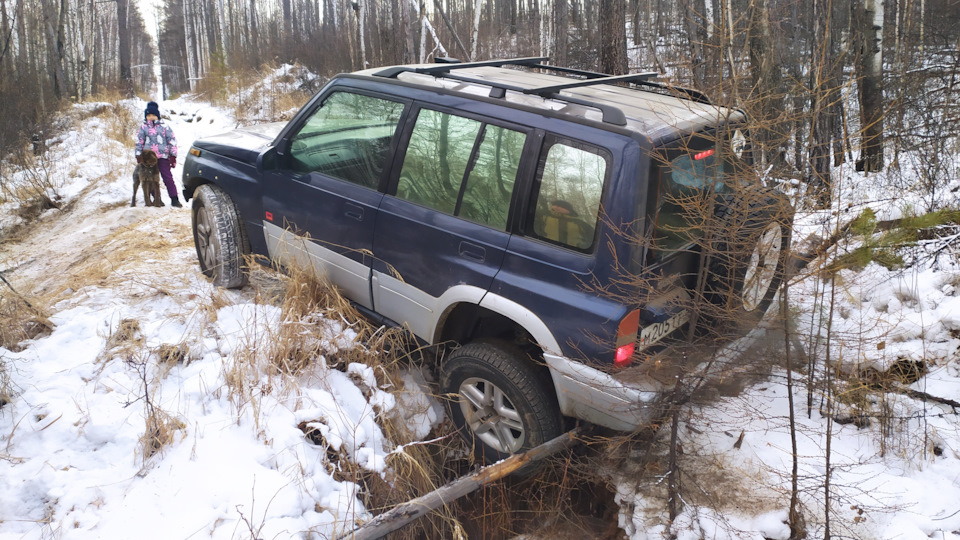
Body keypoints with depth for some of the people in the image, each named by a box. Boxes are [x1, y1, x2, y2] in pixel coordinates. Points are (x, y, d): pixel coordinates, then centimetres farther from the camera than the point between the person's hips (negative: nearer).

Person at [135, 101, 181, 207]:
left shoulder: (164, 127, 6)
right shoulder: (143, 128, 10)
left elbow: (172, 141, 5)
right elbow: (139, 142, 12)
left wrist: (173, 156, 0)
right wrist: (139, 156, 6)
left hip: (163, 157, -2)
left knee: (167, 178, -7)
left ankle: (174, 199, -6)